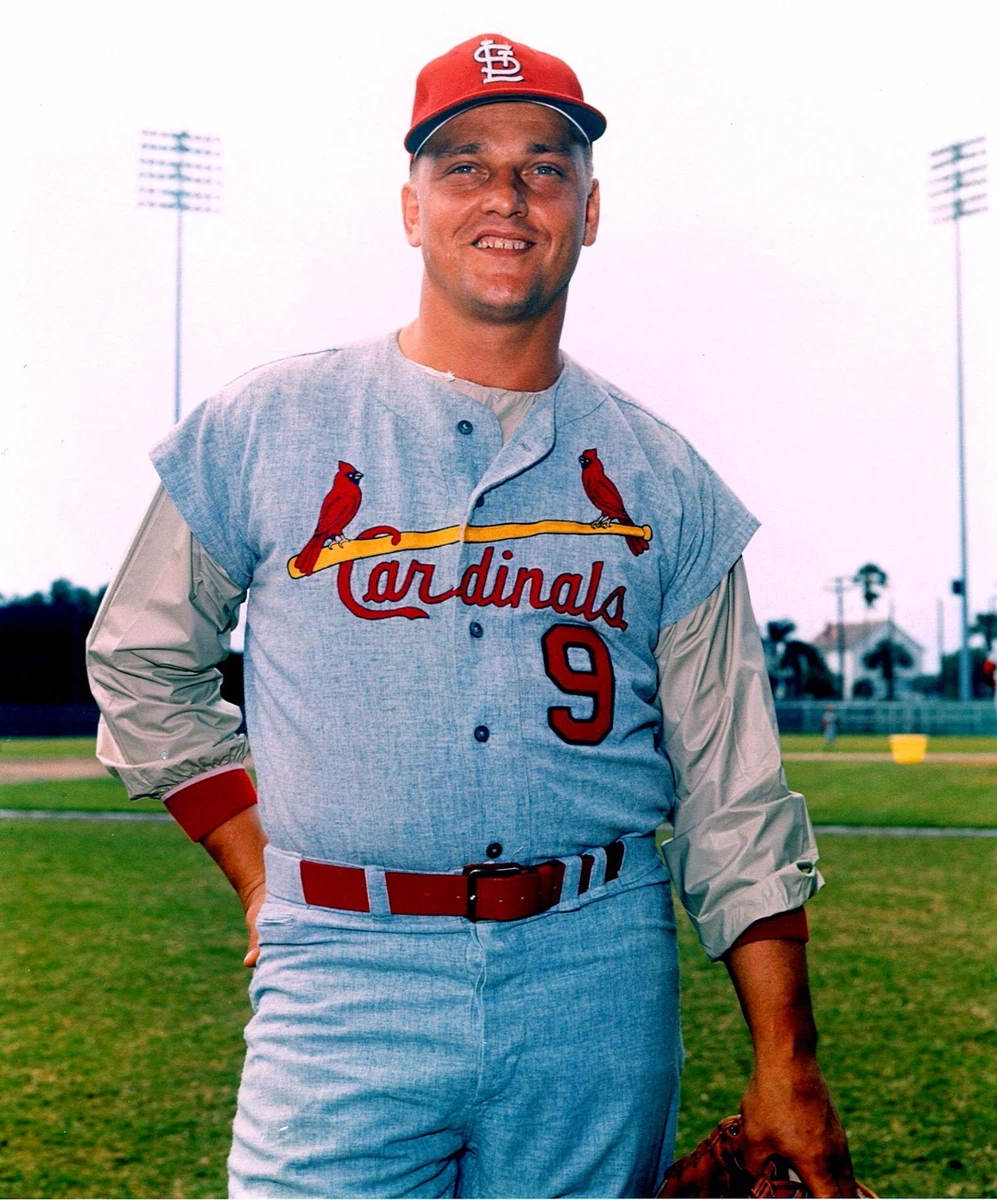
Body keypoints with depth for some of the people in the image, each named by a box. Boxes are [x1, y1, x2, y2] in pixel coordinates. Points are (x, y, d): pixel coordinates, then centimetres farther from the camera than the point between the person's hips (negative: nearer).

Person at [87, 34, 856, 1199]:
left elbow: (733, 798, 6)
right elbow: (141, 661, 12)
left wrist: (785, 1059, 1)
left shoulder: (663, 480, 6)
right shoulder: (265, 425, 2)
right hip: (350, 984, -1)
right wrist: (260, 872, 4)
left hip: (600, 981, 2)